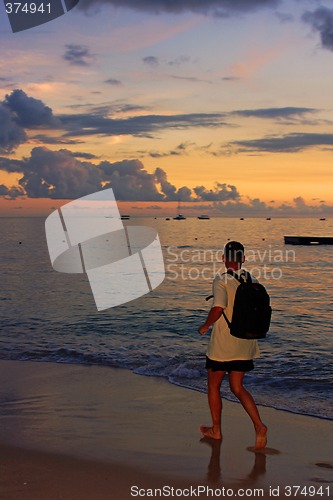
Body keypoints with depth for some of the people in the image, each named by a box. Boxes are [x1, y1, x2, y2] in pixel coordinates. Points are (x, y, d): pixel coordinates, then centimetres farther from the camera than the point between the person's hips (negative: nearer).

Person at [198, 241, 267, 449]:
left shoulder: (222, 281, -15)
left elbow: (218, 307, -27)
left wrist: (205, 326, -10)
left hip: (223, 344, -5)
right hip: (245, 344, 6)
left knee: (214, 386, 14)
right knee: (237, 387, 15)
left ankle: (216, 430, 25)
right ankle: (259, 426, -3)